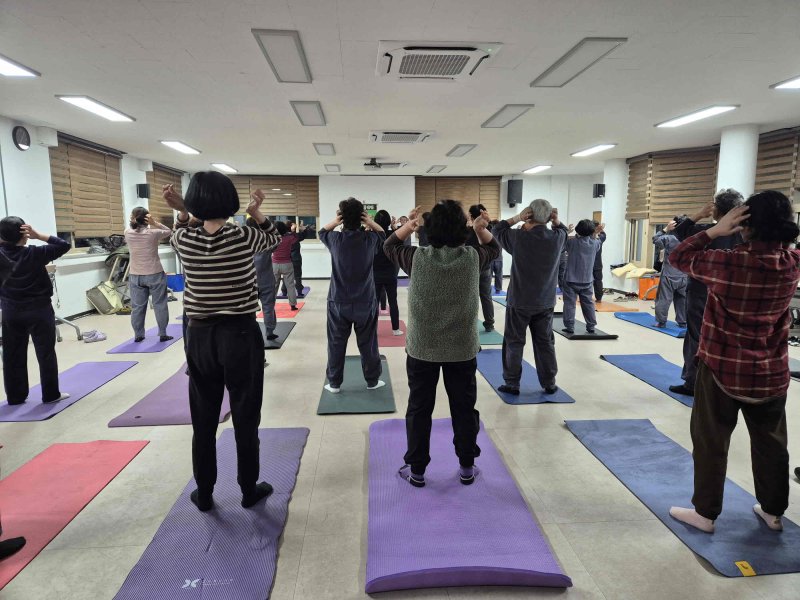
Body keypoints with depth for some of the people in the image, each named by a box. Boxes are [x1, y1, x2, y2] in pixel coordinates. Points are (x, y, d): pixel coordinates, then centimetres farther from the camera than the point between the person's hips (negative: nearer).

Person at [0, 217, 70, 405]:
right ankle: (51, 394, 7)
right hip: (39, 310, -4)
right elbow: (64, 245, -13)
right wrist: (38, 235, -14)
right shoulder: (34, 254, -14)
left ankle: (15, 396, 19)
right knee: (46, 353, 3)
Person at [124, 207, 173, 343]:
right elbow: (169, 231, 3)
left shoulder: (128, 233, -3)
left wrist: (134, 220, 2)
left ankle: (138, 335, 18)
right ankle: (162, 334, 9)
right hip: (155, 275, -3)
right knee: (159, 305, 6)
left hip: (135, 276, 4)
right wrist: (155, 223, -8)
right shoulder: (153, 233, -13)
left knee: (137, 306, 10)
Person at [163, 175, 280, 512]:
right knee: (245, 416, 10)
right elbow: (273, 239, 11)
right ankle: (249, 489, 25)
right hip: (240, 335, -2)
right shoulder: (243, 238, -12)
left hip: (199, 336, 3)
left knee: (203, 420, 15)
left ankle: (204, 494, 28)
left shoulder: (185, 241, -4)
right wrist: (257, 213, -2)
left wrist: (181, 212, 7)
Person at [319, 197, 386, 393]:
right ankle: (373, 381, 23)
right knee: (368, 343, 11)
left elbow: (322, 232, 15)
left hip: (338, 302, 0)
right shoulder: (370, 239, -8)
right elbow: (383, 233, 14)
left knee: (336, 343, 11)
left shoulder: (335, 239, -8)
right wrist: (370, 222, -3)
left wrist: (335, 221, -3)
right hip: (366, 302, 0)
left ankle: (334, 383, 18)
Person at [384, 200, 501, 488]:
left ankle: (417, 470, 21)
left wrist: (408, 225, 1)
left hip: (422, 349, -1)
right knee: (464, 408, 15)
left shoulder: (416, 258, -12)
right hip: (463, 349, 1)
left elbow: (389, 245, 9)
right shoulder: (473, 258, -9)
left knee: (419, 409, 11)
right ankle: (467, 467, 27)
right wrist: (481, 229, -1)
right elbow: (494, 248, 14)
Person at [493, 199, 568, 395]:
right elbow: (563, 229, 20)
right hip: (546, 302, 4)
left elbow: (497, 230, 1)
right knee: (545, 343, 13)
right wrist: (555, 221, -1)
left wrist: (517, 218, -8)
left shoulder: (519, 237, -16)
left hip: (519, 301, -3)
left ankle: (512, 384, 11)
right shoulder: (558, 238, -5)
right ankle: (549, 384, 21)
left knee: (514, 343, 7)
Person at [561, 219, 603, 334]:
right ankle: (591, 326, 16)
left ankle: (570, 327, -1)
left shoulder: (572, 242, -12)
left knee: (569, 303, 1)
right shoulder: (595, 243, 0)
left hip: (571, 280, -4)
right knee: (588, 303, 12)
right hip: (587, 280, 4)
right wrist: (596, 234, 25)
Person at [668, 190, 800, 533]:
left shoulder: (728, 263, -21)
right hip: (772, 373, 5)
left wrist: (715, 231, -9)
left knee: (711, 442, 9)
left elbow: (679, 257, -7)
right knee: (771, 443, 20)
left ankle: (705, 513, 19)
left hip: (722, 369, -4)